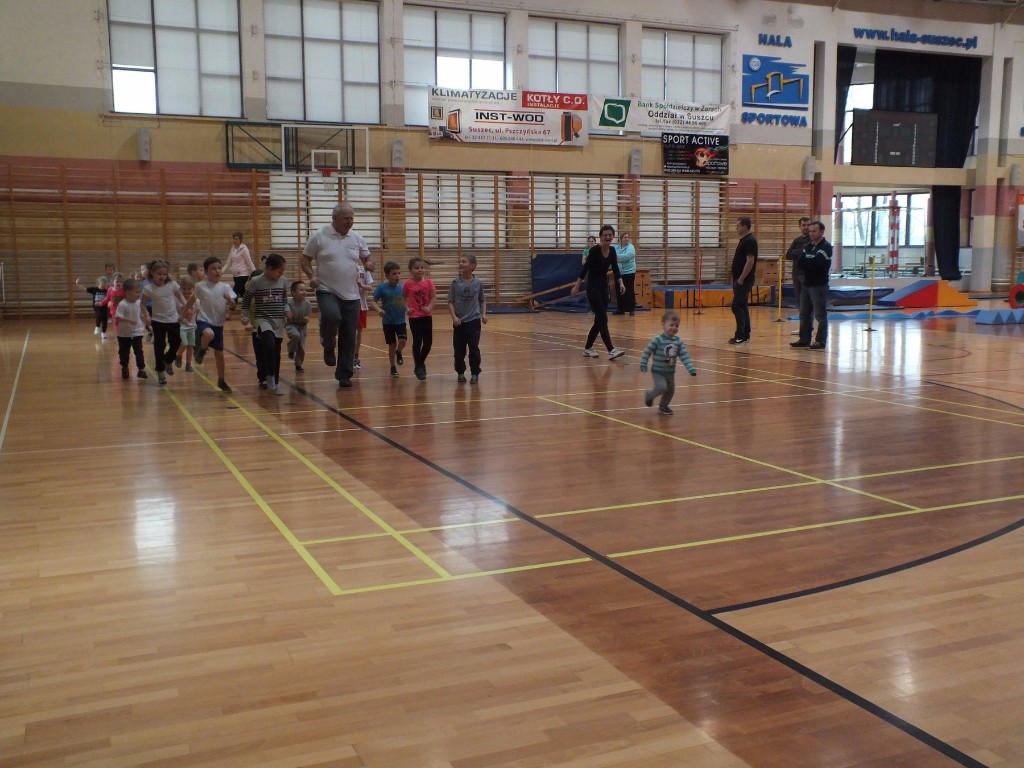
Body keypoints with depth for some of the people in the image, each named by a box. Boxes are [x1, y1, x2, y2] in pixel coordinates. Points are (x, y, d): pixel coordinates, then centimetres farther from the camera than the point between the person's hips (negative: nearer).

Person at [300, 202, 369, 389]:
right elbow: (305, 260, 2)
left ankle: (344, 375, 18)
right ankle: (328, 346, -3)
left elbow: (367, 258, 18)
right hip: (327, 291, -4)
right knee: (331, 316, -34)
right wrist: (311, 276, -16)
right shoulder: (319, 236, -2)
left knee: (349, 337, 5)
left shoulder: (357, 238, 8)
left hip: (351, 295, 4)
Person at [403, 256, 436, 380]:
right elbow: (403, 297, 5)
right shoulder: (408, 284, -7)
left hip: (427, 315, 3)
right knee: (417, 341, -2)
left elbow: (433, 297, -4)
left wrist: (429, 308, -20)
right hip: (414, 316, -2)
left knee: (428, 342, 5)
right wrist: (407, 308, -8)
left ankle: (421, 362, 30)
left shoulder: (428, 282, -3)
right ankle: (418, 367, 12)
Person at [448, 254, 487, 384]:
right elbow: (450, 302, -1)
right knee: (459, 349, 7)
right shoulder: (455, 283, -3)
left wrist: (484, 314, -5)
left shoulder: (478, 283, -2)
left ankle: (475, 373, 11)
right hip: (459, 321, 1)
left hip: (474, 320, -1)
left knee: (474, 348, -1)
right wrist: (454, 316, -13)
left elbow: (482, 300, 9)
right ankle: (460, 372, 22)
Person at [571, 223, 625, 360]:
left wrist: (621, 282, -7)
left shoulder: (612, 250, 6)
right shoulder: (595, 250, -15)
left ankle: (587, 349, 21)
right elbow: (585, 268, -14)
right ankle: (611, 351, -19)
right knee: (603, 319, -13)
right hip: (593, 287, -8)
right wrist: (577, 286, -12)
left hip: (604, 286, 8)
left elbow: (615, 269, 8)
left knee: (599, 320, 10)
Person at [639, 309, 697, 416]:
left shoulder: (678, 341, -2)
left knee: (671, 390, 12)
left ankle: (663, 406, 33)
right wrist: (643, 364, -19)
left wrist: (691, 368, -12)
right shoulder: (658, 340, -17)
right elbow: (647, 352, -13)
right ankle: (649, 395, 12)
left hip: (670, 372, 6)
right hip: (658, 371, -6)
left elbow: (684, 356, -3)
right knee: (662, 388, -17)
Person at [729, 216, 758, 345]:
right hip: (739, 279, 10)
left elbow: (750, 261, -21)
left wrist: (741, 279, -21)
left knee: (737, 306, -11)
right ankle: (745, 335, 14)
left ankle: (740, 336, -10)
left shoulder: (750, 241, -15)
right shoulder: (743, 240, 16)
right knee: (742, 307, 11)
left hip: (744, 280, -10)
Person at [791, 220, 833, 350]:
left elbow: (817, 263, -22)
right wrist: (809, 264, -10)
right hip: (807, 284, 8)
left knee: (820, 314, -4)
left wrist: (806, 262, -6)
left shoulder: (826, 247, -9)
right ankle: (804, 339, 19)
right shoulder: (807, 246, 15)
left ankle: (820, 341, 0)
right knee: (804, 313, 12)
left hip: (819, 285, -8)